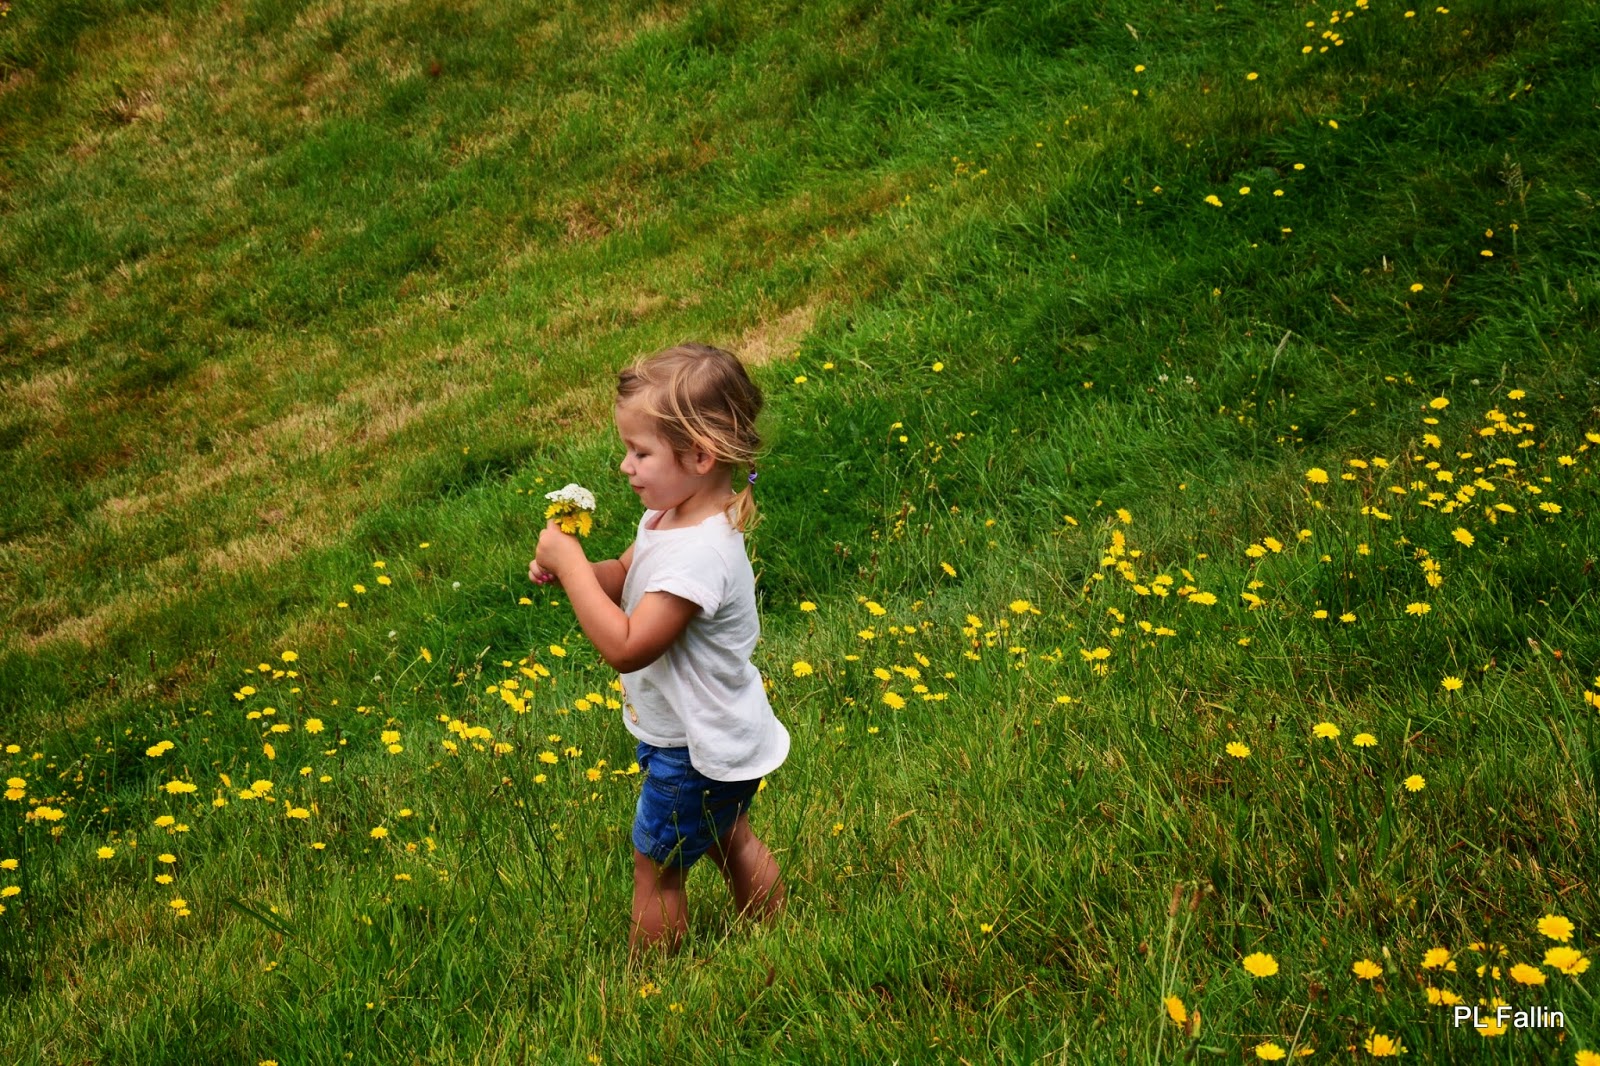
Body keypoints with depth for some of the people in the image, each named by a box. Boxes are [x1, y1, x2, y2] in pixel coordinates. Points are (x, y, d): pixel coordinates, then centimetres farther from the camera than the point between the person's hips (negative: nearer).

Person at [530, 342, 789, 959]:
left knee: (656, 866, 11)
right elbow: (625, 578, 11)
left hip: (697, 752, -10)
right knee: (728, 840, 28)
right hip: (721, 735, 10)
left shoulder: (699, 553, -35)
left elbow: (626, 647, -36)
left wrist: (570, 561, -31)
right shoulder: (670, 514, -5)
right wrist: (568, 568, -11)